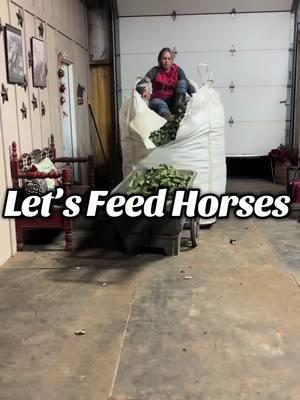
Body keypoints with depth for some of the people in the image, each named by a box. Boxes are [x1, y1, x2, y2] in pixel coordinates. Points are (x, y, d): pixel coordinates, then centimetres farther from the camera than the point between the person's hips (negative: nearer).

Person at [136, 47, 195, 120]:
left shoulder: (177, 70, 4)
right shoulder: (155, 71, -1)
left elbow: (187, 85, -5)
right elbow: (140, 84, -13)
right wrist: (143, 91, -38)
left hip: (173, 101, 2)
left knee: (182, 82, -16)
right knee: (161, 104, -37)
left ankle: (179, 107, -33)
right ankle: (165, 114, -69)